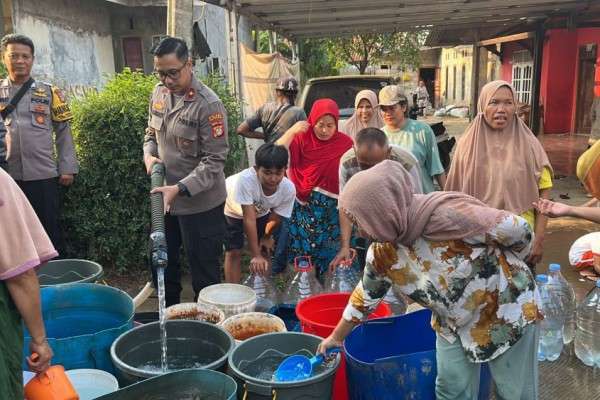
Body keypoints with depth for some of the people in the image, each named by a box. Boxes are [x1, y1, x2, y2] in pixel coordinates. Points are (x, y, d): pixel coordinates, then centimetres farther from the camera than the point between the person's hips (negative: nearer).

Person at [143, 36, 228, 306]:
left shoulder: (208, 104, -19)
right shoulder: (159, 93, 3)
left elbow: (214, 159, -20)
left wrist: (179, 188, -27)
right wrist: (149, 154, -3)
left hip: (200, 202, -7)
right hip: (164, 197, 7)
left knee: (203, 272, 5)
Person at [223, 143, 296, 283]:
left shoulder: (288, 189, -33)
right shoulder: (245, 180, -45)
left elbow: (275, 219, -15)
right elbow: (249, 219, -44)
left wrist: (266, 237, 0)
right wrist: (255, 255, -45)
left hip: (260, 211, 4)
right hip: (232, 210, -4)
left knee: (265, 250, 5)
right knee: (234, 252, -9)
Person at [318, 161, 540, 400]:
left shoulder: (449, 215, -35)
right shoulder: (382, 253, -12)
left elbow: (518, 229, -24)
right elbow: (365, 296, 5)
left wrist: (505, 267, -4)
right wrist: (336, 337, 13)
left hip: (507, 310, -5)